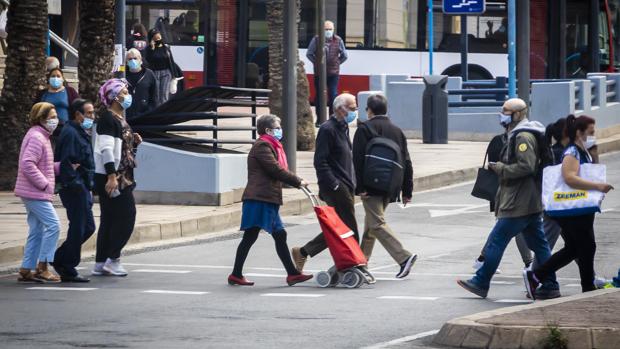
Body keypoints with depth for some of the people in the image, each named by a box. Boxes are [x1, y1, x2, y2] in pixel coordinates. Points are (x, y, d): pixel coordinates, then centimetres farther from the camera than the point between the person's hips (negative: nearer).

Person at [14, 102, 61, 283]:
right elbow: (27, 164, -24)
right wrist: (44, 183, -21)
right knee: (53, 225, -12)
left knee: (37, 231, 11)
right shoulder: (36, 137, -15)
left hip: (34, 193, 11)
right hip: (35, 192, -11)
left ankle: (26, 271, 13)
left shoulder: (42, 137, 18)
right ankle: (42, 267, -9)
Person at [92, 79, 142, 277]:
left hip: (120, 177, 10)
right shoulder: (108, 118, -13)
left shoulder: (119, 119, 18)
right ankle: (112, 260, -6)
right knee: (126, 216, -10)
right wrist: (112, 176, -25)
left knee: (109, 220, 10)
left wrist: (133, 142, 7)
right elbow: (106, 149, -20)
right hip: (111, 177, -10)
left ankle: (101, 264, 12)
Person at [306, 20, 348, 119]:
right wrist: (316, 62, 3)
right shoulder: (316, 40, -3)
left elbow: (344, 55, 13)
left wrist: (337, 63, 6)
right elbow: (309, 54, 8)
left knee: (333, 96, -6)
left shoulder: (338, 40, 2)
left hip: (333, 73, 0)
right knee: (319, 96, 6)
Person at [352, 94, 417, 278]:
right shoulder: (397, 131, 12)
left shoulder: (364, 128, -7)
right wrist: (407, 191, 14)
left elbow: (358, 159, -15)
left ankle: (404, 257, -23)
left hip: (372, 186, -7)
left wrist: (361, 187, -14)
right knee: (371, 223, 18)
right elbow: (407, 163, 12)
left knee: (376, 224, -9)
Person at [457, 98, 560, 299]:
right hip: (531, 202, 11)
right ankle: (550, 287, 8)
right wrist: (501, 168, 14)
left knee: (496, 241, -4)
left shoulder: (523, 137, -14)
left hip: (518, 204, -11)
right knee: (538, 244, 8)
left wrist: (501, 168, -14)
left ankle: (480, 283, 1)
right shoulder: (519, 135, 19)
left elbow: (526, 166, -24)